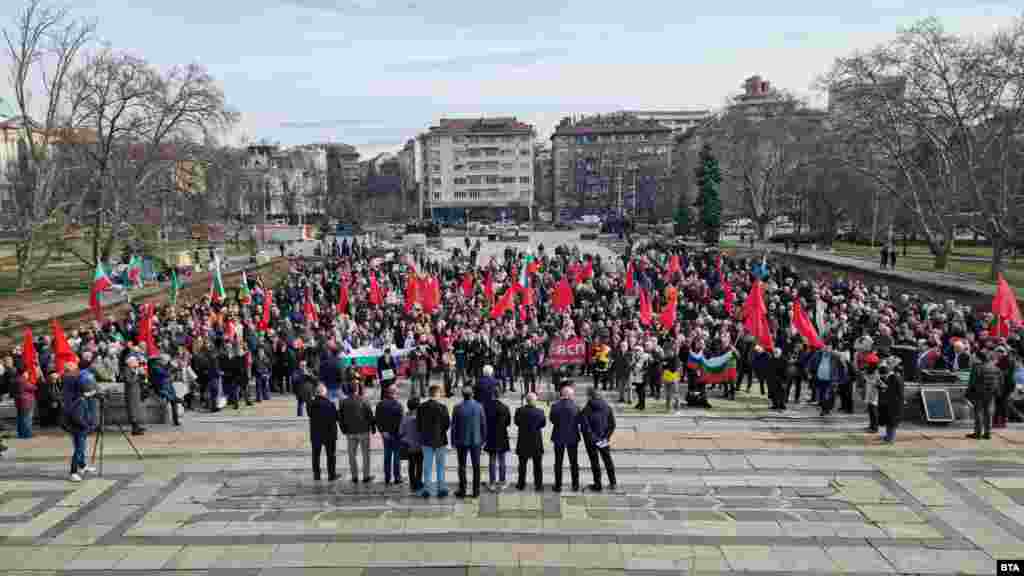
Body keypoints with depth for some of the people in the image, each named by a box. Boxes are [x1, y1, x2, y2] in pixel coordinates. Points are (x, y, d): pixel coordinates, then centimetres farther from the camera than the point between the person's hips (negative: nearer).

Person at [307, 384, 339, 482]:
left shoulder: (311, 404, -8)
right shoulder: (330, 404, -19)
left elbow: (310, 415, 4)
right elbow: (336, 417, -14)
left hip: (315, 433, 3)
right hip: (329, 433, -3)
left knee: (316, 455, 15)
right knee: (331, 454, 11)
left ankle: (316, 475, 17)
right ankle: (331, 475, 13)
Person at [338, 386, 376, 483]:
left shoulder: (344, 402, -1)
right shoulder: (363, 402, -10)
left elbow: (340, 417, 3)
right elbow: (370, 416, -8)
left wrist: (343, 429, 14)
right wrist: (373, 428, 5)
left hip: (350, 432, 2)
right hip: (363, 431, -2)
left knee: (352, 454, 12)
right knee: (365, 454, 9)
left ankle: (354, 477, 14)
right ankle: (366, 477, 11)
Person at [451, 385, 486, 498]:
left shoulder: (457, 408, -9)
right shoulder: (479, 407, -5)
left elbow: (453, 425, -4)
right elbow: (484, 424, 0)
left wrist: (453, 440, 6)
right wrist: (483, 438, 11)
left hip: (462, 441, -1)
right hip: (476, 440, 1)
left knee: (462, 466, 8)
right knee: (476, 466, 8)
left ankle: (462, 490, 9)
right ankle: (476, 491, 10)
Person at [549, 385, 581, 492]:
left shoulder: (555, 406, -11)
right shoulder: (575, 406, -13)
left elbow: (551, 419, -3)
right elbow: (579, 421, -7)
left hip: (558, 437, 0)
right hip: (572, 437, 0)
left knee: (558, 463, 10)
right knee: (574, 463, 12)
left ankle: (558, 485, 12)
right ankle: (575, 485, 16)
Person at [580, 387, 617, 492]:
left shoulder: (586, 410, -16)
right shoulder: (607, 407, -4)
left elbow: (585, 428, -18)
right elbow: (612, 424, -4)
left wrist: (594, 440, -11)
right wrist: (606, 437, -4)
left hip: (591, 441, -4)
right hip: (604, 440, 4)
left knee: (594, 461, 9)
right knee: (607, 460, 18)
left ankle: (597, 485, 15)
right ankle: (613, 483, 24)